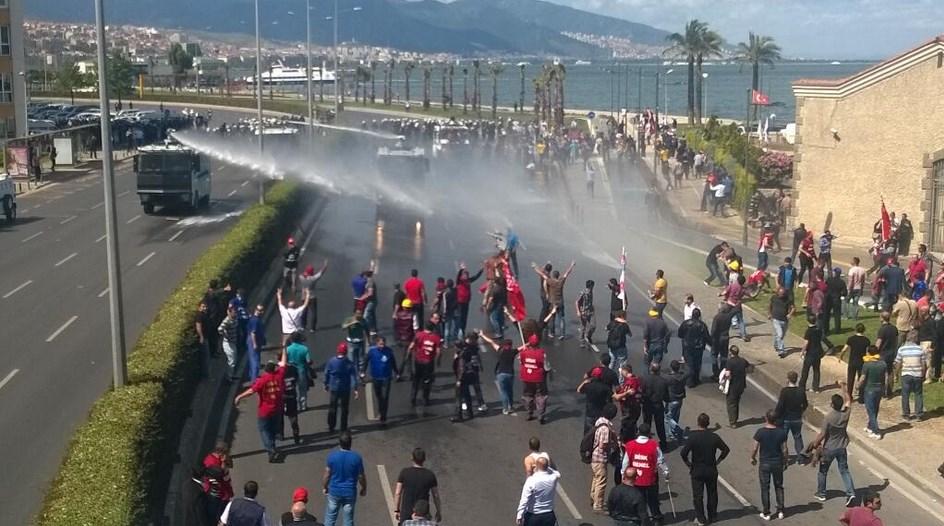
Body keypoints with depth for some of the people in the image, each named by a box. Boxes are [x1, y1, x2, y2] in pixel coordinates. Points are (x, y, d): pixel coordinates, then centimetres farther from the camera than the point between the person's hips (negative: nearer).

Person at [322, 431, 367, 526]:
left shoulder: (332, 455, -15)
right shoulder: (357, 457, -15)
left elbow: (327, 475, -7)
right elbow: (361, 476, -6)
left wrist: (324, 487, 10)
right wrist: (364, 489, 12)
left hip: (334, 491, 0)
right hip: (350, 493, 0)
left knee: (330, 518, 15)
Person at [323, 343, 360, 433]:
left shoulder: (331, 362, -10)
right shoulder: (349, 364, -14)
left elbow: (326, 374, -1)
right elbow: (353, 377, -17)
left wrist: (326, 384, 14)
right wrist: (355, 389, -16)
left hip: (334, 388, 1)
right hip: (345, 389, -1)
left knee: (332, 408, 15)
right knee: (344, 409, 12)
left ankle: (331, 427, 20)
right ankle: (343, 428, 17)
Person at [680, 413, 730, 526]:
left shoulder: (692, 437, -17)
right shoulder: (714, 437, -9)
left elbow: (683, 453, -21)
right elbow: (726, 449, 0)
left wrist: (688, 463, -6)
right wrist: (718, 461, 8)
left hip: (697, 471, -2)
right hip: (711, 470, 2)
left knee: (698, 496, 8)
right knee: (712, 494, 18)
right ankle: (712, 516, 28)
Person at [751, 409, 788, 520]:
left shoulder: (760, 432, -16)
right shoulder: (781, 432, -11)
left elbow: (755, 448, -10)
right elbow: (784, 450, -5)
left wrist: (752, 458, 9)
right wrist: (785, 462, 10)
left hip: (764, 463, -2)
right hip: (778, 463, 2)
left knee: (765, 488, 9)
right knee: (779, 487, 18)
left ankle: (766, 513, 15)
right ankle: (780, 511, 20)